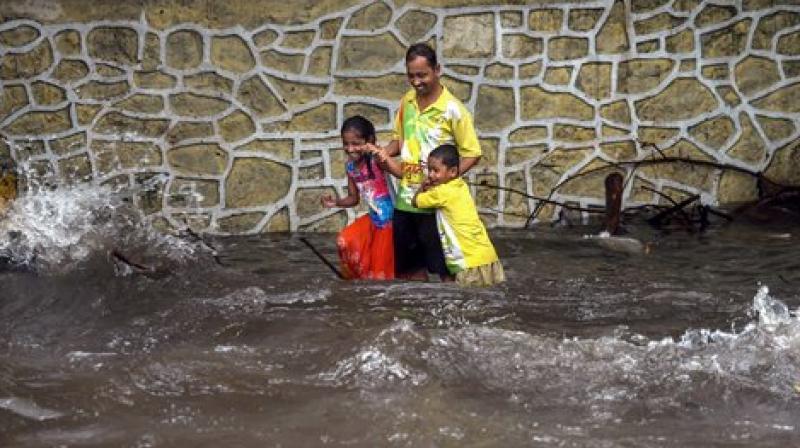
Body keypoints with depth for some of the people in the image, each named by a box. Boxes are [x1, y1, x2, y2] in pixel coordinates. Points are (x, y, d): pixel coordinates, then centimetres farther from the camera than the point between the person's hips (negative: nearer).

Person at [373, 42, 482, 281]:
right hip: (405, 199, 6)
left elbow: (472, 154, -10)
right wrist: (384, 152, -4)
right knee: (409, 266, 14)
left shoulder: (452, 109, -13)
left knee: (443, 266, 2)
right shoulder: (407, 101, 5)